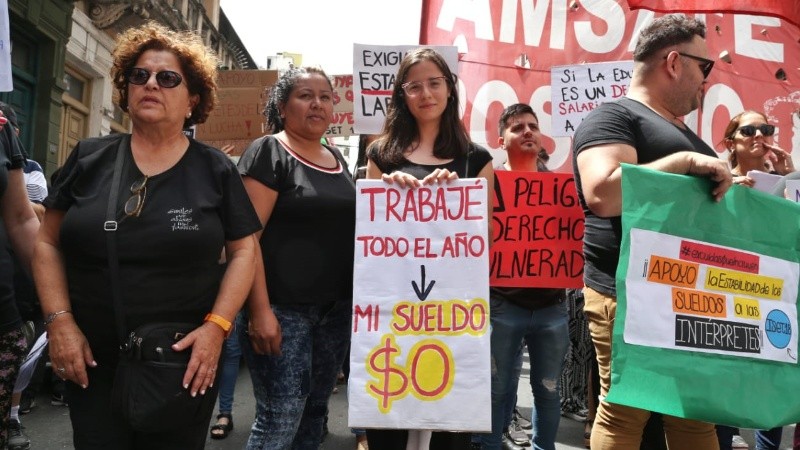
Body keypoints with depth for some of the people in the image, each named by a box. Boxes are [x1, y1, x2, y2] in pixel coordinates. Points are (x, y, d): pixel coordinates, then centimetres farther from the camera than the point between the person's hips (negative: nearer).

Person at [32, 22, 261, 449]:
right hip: (91, 359, 1)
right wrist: (59, 319, -5)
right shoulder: (88, 158, 3)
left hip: (185, 360, -1)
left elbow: (244, 250, -2)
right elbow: (47, 242, 6)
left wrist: (217, 325, -13)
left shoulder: (216, 169, -1)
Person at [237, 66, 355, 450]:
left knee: (314, 412, 15)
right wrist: (260, 310, -21)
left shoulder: (337, 160, 14)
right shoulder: (267, 152, -7)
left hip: (336, 308, 7)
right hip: (283, 307, -7)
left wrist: (357, 299, 16)